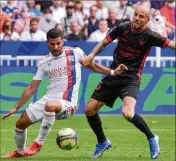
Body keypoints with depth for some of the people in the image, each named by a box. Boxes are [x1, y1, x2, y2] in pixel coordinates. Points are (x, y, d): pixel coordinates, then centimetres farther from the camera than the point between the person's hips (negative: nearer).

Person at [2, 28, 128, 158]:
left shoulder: (75, 53, -2)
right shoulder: (44, 63, 8)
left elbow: (93, 66, 13)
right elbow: (32, 88, 12)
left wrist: (113, 72, 0)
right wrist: (16, 108, 10)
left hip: (67, 104, -5)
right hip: (48, 101, 5)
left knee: (50, 105, -39)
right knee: (20, 124, 6)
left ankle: (38, 144, -25)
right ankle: (19, 151, 36)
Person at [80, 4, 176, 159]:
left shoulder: (150, 36, -13)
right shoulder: (123, 28, -3)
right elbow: (104, 43, 8)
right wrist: (91, 56, -6)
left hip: (131, 78, -5)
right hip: (113, 75, 5)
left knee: (128, 113, -30)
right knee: (90, 110, 4)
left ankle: (152, 138, -4)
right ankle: (102, 142, 28)